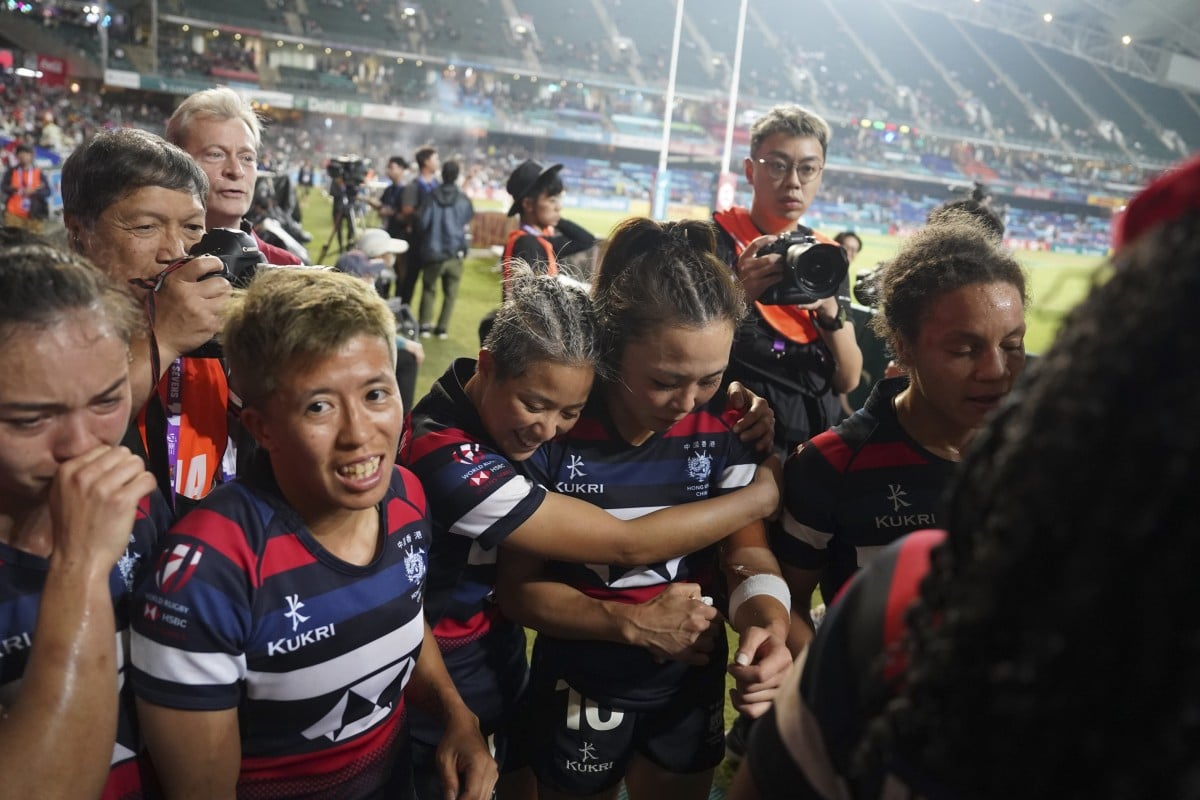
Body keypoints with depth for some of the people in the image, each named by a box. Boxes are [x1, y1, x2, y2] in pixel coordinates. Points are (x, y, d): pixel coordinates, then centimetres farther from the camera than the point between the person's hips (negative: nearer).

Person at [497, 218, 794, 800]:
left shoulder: (723, 427, -11)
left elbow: (746, 549, -12)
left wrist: (769, 624, -33)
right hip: (582, 691, -3)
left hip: (692, 686, 3)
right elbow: (518, 588, -15)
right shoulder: (555, 432, -21)